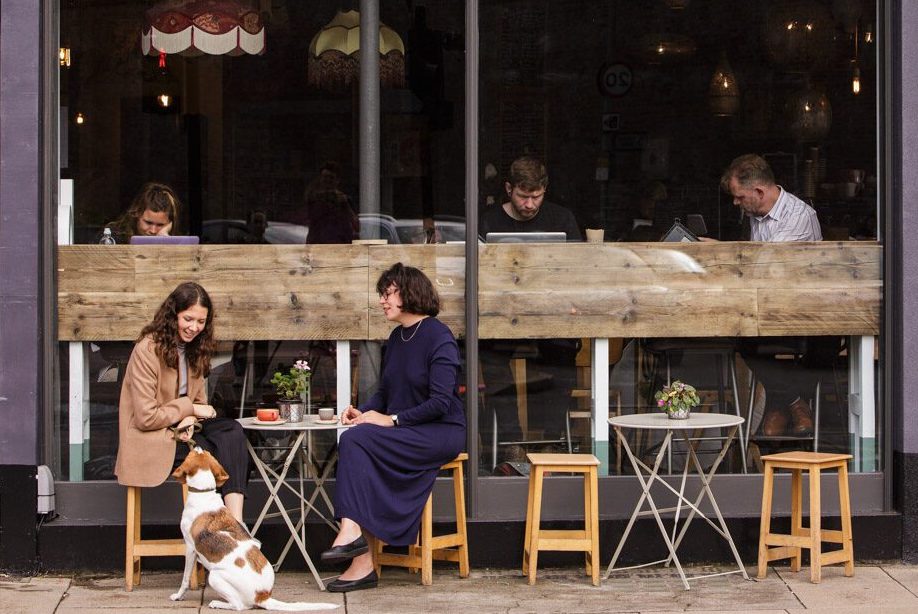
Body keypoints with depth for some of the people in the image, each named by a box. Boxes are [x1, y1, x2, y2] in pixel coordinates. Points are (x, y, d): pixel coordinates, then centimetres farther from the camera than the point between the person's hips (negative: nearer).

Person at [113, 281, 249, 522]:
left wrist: (190, 419, -11)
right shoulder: (148, 349, -16)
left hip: (180, 429, 7)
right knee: (226, 450, -24)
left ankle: (235, 524, -34)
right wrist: (189, 409, -12)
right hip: (150, 439, -7)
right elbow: (146, 417, -18)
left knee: (233, 431, -23)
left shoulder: (193, 348, 9)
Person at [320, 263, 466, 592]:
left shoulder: (438, 337, -11)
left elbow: (441, 401, -18)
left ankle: (352, 531, -28)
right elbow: (385, 392, 21)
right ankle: (362, 563, -28)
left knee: (355, 439, -26)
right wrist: (362, 410, 0)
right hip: (409, 434, 7)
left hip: (442, 432, -7)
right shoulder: (396, 338, 15)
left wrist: (391, 420, -20)